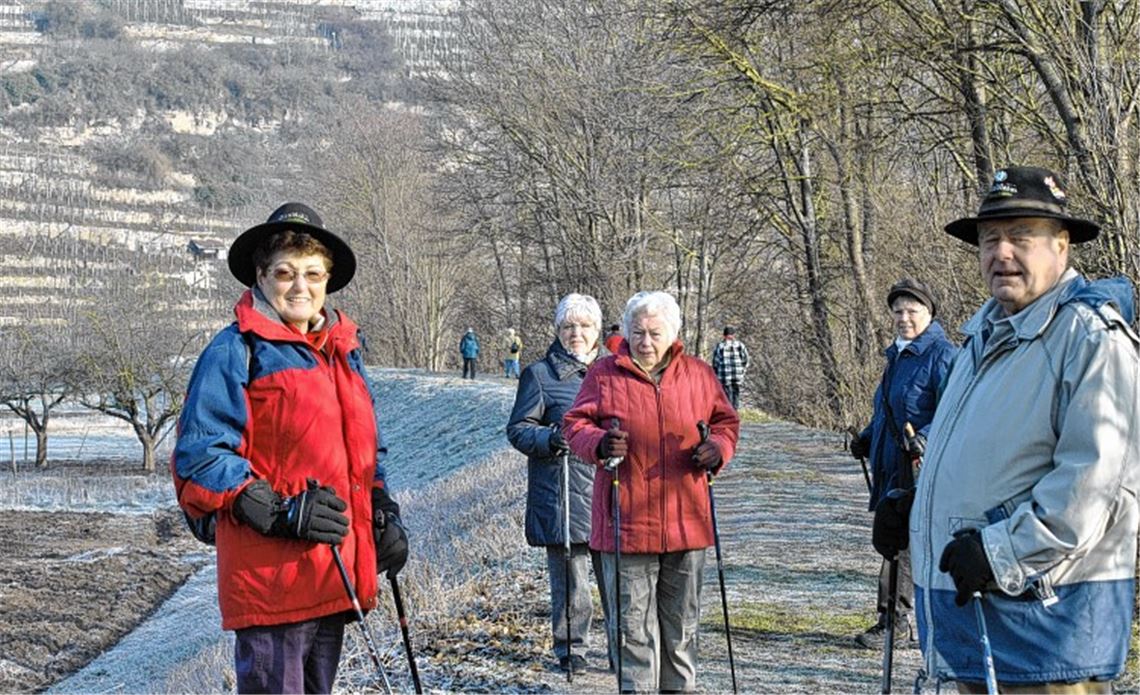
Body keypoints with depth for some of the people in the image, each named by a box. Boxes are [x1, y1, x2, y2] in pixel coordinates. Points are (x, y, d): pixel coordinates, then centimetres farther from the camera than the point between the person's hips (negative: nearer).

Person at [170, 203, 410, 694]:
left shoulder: (344, 353, 18)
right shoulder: (236, 351, -6)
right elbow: (199, 455, -12)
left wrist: (384, 515, 13)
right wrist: (278, 512, -19)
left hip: (336, 575, 8)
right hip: (271, 575, -8)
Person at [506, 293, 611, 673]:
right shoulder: (540, 374, 2)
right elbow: (518, 429, -1)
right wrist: (549, 439, -19)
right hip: (563, 495, -3)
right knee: (569, 578, 2)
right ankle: (571, 646, 16)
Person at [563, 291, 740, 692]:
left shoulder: (698, 375, 8)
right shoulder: (604, 376, 0)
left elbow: (726, 421, 16)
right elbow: (574, 425, 1)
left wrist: (718, 448, -6)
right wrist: (599, 444, -20)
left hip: (685, 521, 3)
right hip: (626, 523, -3)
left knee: (681, 624, 13)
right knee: (632, 625, 0)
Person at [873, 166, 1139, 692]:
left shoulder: (1092, 337, -14)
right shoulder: (987, 331, 17)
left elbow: (1096, 476, -23)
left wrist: (1000, 550, -24)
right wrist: (912, 506, 15)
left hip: (1045, 607, -9)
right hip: (967, 596, 9)